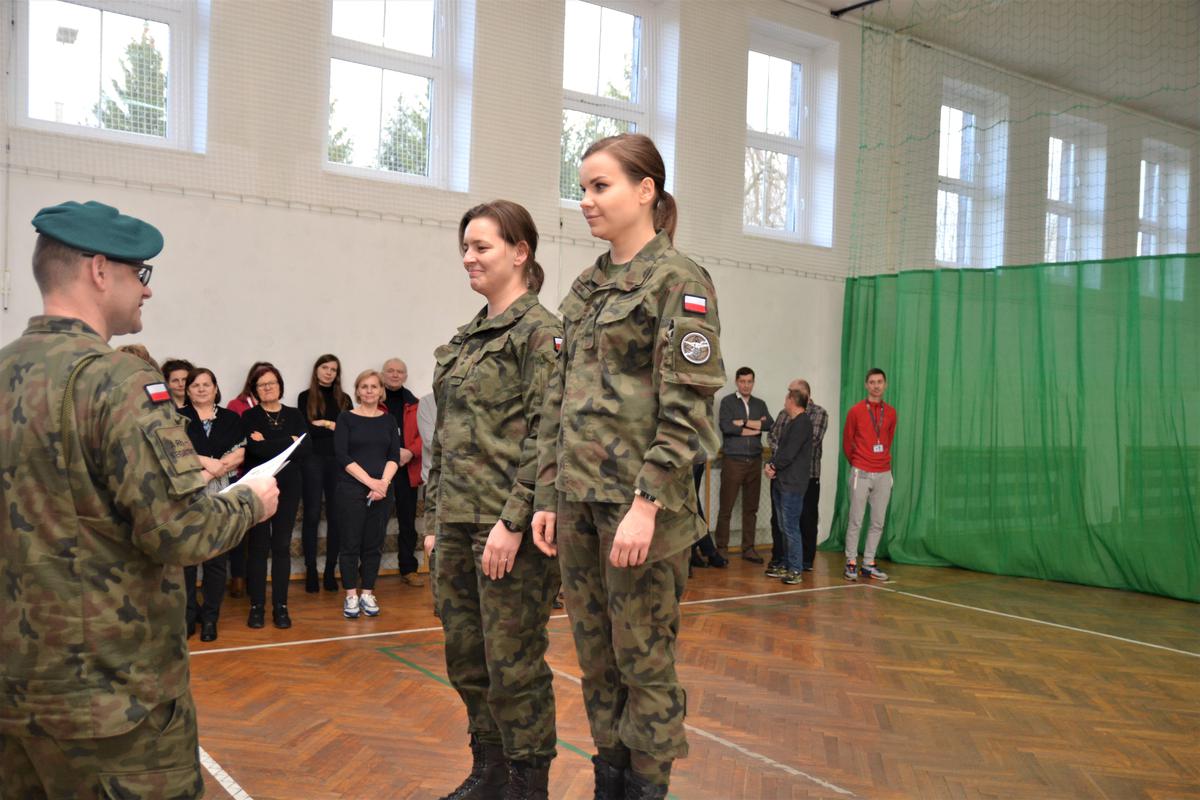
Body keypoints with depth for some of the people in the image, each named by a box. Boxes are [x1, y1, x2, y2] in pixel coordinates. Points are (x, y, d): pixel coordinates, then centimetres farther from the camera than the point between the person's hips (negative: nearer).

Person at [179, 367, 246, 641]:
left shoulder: (230, 418, 11)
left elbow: (239, 455, 3)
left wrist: (216, 468, -13)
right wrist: (206, 461, -14)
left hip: (221, 495, 1)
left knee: (216, 556, 3)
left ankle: (210, 617, 11)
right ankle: (188, 614, 12)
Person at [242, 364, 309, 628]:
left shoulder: (294, 415, 9)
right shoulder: (249, 416, 1)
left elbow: (305, 449, -5)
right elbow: (255, 449, -16)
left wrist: (269, 445, -10)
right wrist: (289, 442, -10)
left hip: (288, 488, 2)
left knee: (282, 546, 5)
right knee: (259, 547, 1)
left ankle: (280, 606, 12)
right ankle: (257, 606, 9)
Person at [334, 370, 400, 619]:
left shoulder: (388, 420, 10)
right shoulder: (346, 418, 1)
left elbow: (394, 457, 4)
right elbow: (342, 456, -7)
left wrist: (383, 482, -12)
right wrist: (370, 481, -14)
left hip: (382, 490, 3)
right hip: (352, 489, -3)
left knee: (374, 544, 6)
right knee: (351, 544, 0)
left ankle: (367, 594, 15)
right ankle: (351, 596, 9)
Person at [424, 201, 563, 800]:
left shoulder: (541, 332, -8)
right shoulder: (463, 340, 16)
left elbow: (544, 436, -16)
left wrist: (512, 521, -20)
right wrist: (435, 517, 15)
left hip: (509, 525, -8)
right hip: (458, 524, 8)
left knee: (513, 663, 1)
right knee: (465, 656, 15)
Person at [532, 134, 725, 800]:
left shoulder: (678, 280, -7)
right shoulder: (585, 288, 14)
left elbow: (686, 407, -14)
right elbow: (559, 401, 14)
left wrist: (647, 504, -19)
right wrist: (548, 496, 10)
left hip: (638, 500, -7)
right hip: (578, 497, 7)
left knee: (643, 660, 4)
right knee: (595, 657, 14)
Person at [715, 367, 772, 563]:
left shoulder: (759, 404, 14)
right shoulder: (728, 401, 2)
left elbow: (770, 424, -4)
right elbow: (726, 426, -14)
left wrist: (744, 423, -12)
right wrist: (756, 426, -6)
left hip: (754, 461, 4)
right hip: (733, 460, -4)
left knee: (751, 508, 8)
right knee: (726, 507, -2)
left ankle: (748, 548, 15)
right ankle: (721, 548, 6)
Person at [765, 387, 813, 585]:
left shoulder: (802, 423, -12)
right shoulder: (789, 422, 19)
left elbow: (789, 452, -17)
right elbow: (779, 448, 17)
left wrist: (774, 466, -5)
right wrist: (771, 465, 0)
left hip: (793, 484, -10)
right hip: (780, 481, 10)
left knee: (790, 528, -9)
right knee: (785, 527, 13)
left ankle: (796, 571, -5)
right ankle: (787, 566, 20)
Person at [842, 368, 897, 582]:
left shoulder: (890, 412, 7)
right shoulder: (855, 411, -3)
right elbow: (847, 442, 5)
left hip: (884, 474, 4)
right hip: (861, 473, -4)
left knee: (878, 523, 6)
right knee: (855, 521, -3)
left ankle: (869, 563, 15)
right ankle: (851, 563, 5)